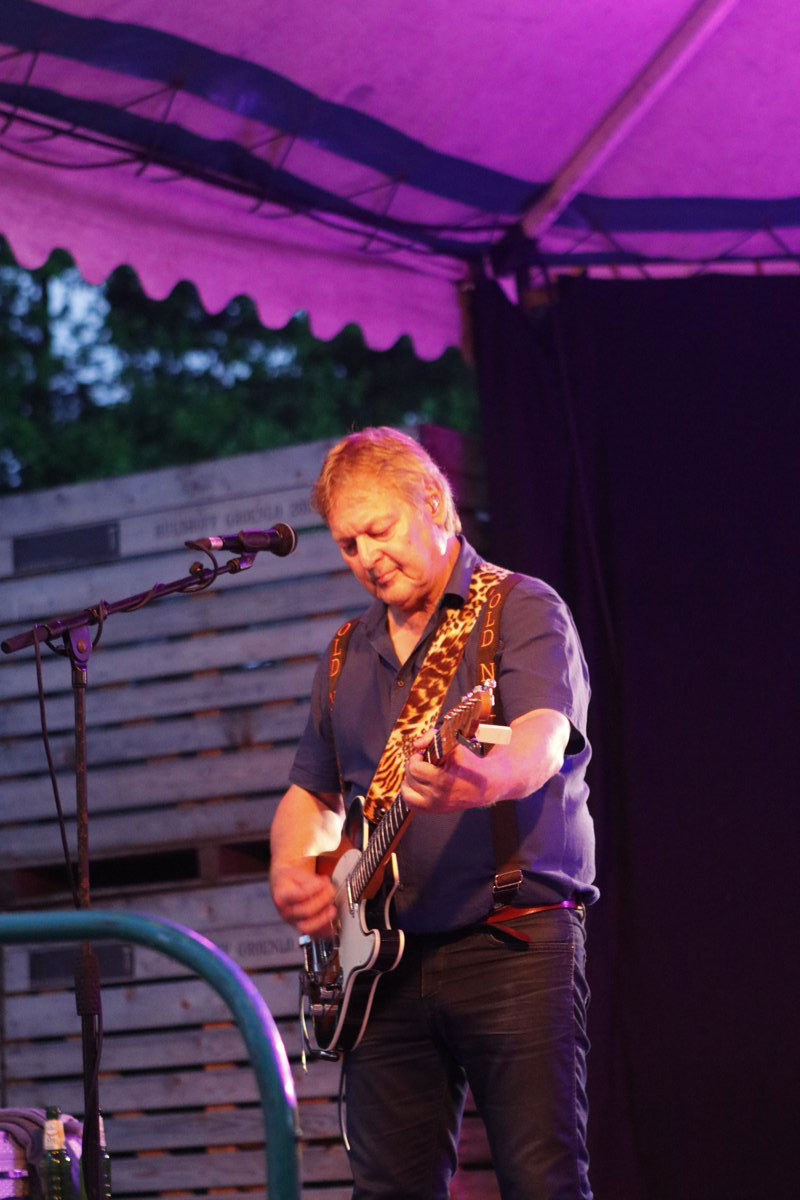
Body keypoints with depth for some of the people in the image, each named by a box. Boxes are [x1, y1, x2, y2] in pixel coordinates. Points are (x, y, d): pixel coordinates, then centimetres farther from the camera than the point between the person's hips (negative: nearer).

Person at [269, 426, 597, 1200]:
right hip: (384, 961, 6)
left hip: (514, 942, -6)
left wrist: (486, 780, -42)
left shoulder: (523, 611, 0)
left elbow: (545, 739, -19)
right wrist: (291, 874, 4)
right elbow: (311, 793, 27)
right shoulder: (348, 655, 20)